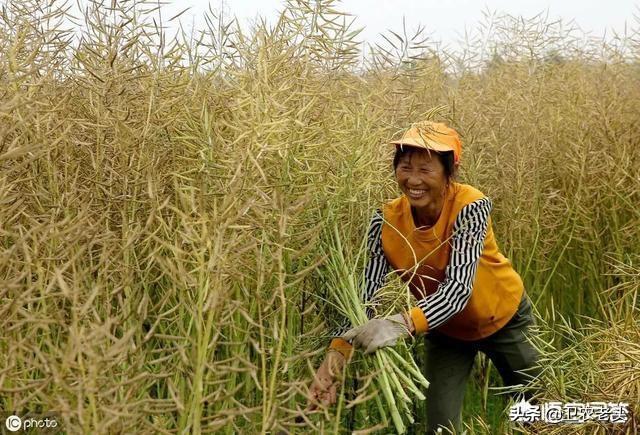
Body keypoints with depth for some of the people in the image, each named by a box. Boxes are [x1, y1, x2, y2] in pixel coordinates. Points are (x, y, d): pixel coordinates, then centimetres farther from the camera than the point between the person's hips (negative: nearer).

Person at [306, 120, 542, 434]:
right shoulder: (387, 221, -23)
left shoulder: (470, 206, -33)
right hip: (444, 330, 2)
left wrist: (404, 324, -60)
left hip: (502, 318, -1)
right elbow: (366, 295, -26)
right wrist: (337, 353, -41)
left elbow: (459, 287, -43)